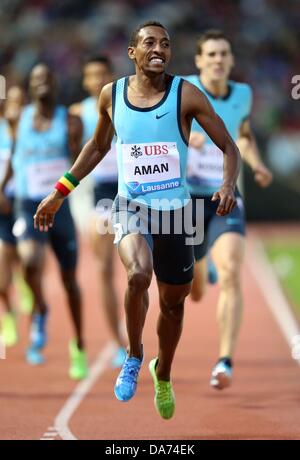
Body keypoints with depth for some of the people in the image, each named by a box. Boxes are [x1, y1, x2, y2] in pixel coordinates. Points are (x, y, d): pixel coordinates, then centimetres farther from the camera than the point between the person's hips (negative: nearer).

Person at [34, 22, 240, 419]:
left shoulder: (185, 95, -9)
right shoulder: (112, 95, -1)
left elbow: (229, 147, -6)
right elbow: (98, 146, 17)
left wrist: (228, 185, -27)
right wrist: (59, 193, 16)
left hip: (175, 211, 1)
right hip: (131, 207, 0)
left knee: (173, 302, 14)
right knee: (138, 274, -31)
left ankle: (163, 374, 42)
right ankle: (134, 355, -6)